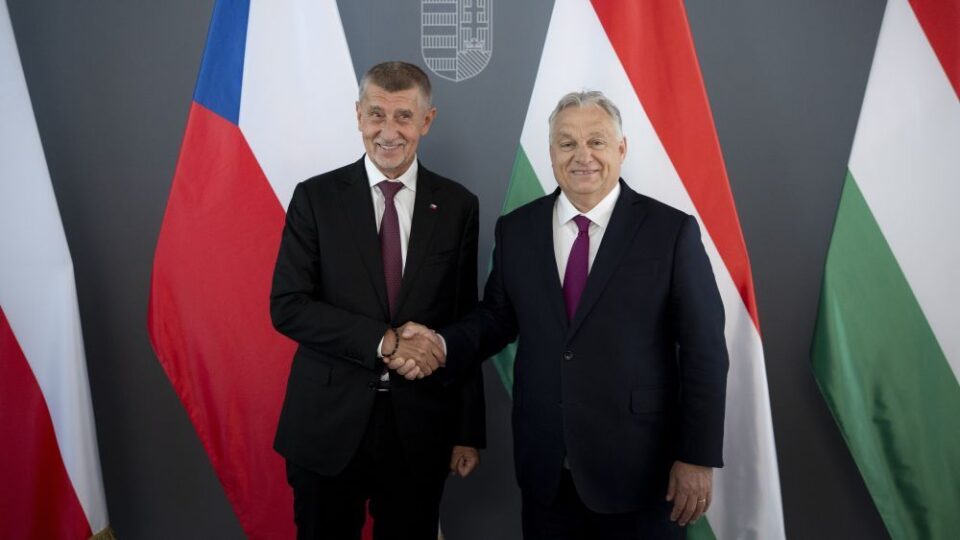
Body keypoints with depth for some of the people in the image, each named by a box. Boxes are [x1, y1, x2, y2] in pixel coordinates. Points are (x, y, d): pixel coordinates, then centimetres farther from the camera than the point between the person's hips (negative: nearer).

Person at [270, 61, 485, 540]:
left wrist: (469, 432, 3)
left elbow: (465, 324, 2)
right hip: (328, 427, 0)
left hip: (421, 430, 1)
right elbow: (286, 306, -8)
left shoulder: (457, 205, 0)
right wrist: (382, 340, -19)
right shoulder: (315, 198, -3)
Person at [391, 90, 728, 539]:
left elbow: (705, 351, -7)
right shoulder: (515, 229, 2)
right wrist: (443, 345, -10)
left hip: (639, 468, -2)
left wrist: (698, 456, -7)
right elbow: (498, 316, 9)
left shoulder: (671, 231, -8)